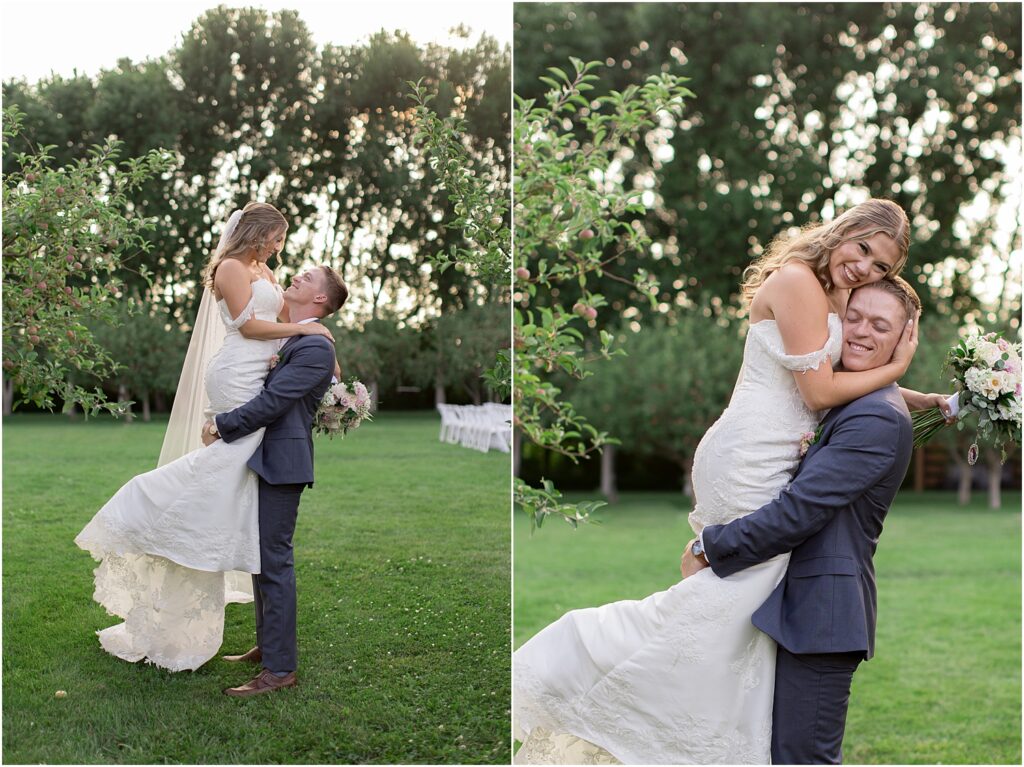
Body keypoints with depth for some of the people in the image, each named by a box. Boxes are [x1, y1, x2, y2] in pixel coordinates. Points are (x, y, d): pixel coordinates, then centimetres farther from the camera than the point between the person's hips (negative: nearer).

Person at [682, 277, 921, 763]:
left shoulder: (880, 418, -16)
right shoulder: (843, 402, 18)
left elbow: (800, 510, -21)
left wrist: (709, 546, -12)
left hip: (820, 613, -10)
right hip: (803, 609, 10)